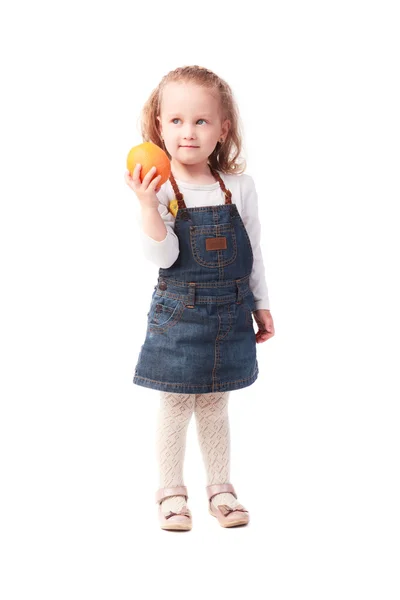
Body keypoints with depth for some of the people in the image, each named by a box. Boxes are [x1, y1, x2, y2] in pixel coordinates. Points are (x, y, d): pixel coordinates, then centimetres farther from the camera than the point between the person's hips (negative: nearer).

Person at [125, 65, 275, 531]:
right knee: (175, 406, 7)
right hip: (178, 313, -2)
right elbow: (162, 257, -19)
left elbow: (253, 251, 7)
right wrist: (148, 206, -32)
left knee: (214, 405, 14)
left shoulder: (238, 187, -1)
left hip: (229, 313, 3)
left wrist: (261, 305, 10)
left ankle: (220, 488, 28)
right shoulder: (160, 191, -10)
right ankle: (171, 492, 22)